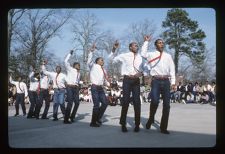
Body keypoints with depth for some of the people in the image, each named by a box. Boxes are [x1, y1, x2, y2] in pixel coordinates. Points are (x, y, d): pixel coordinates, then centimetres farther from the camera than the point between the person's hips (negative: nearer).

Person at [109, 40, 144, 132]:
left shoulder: (139, 57, 12)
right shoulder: (124, 56, 2)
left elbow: (142, 69, 15)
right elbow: (111, 59, 6)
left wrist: (141, 73, -8)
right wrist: (114, 49, -9)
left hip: (136, 80, 3)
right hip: (127, 80, -3)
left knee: (137, 102, 2)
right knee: (126, 101, 0)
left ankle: (137, 124, 10)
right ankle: (123, 124, 10)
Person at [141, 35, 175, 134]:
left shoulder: (168, 56, 16)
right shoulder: (152, 55, 11)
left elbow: (172, 69, 12)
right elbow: (143, 53, 0)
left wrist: (173, 82, 3)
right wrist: (146, 41, 6)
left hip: (166, 81, 3)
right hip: (156, 81, -3)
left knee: (167, 105, 2)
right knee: (155, 101, -22)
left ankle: (163, 127, 10)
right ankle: (151, 119, 6)